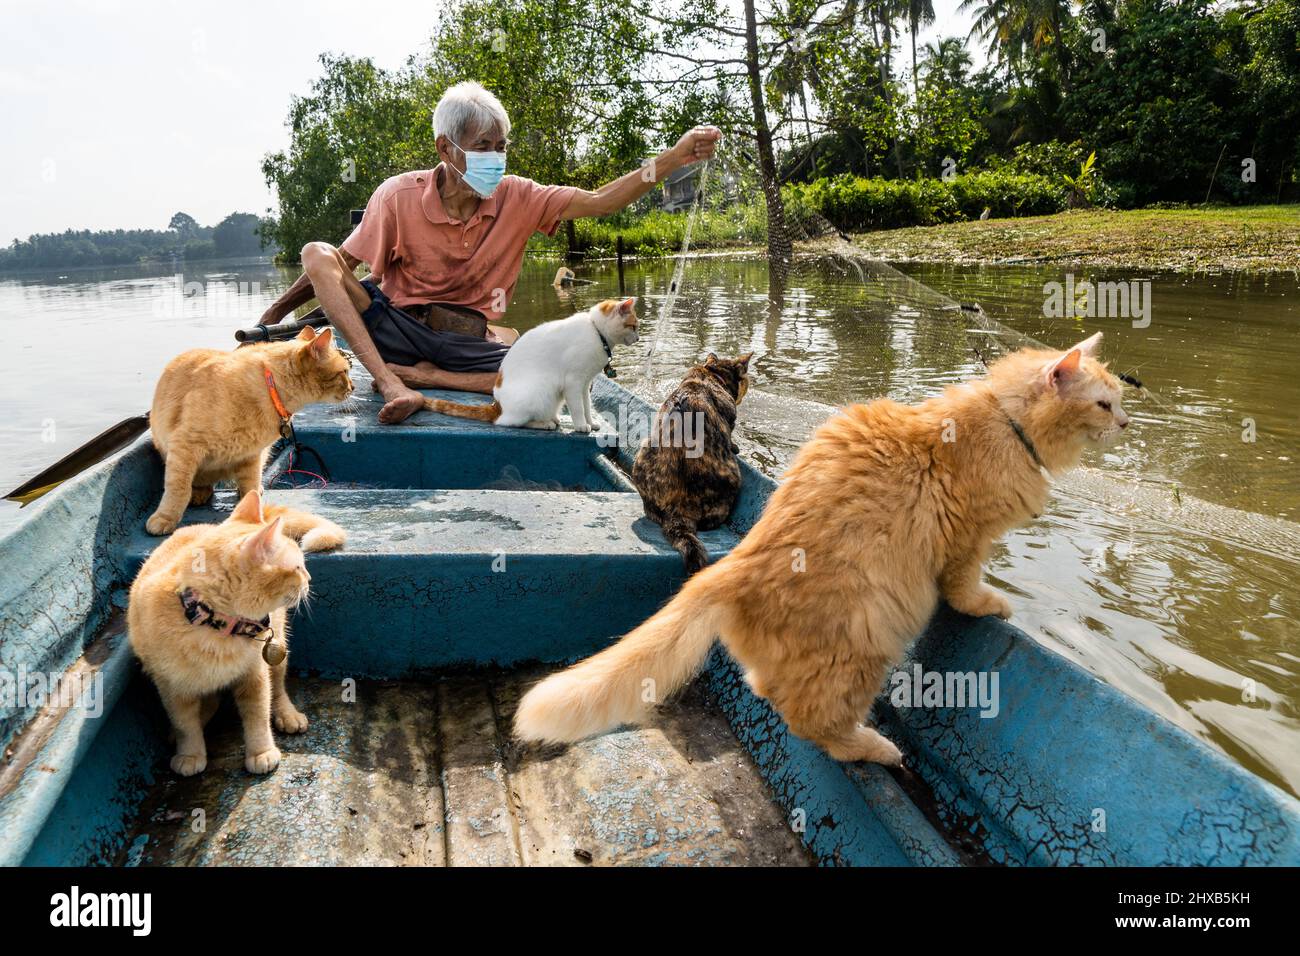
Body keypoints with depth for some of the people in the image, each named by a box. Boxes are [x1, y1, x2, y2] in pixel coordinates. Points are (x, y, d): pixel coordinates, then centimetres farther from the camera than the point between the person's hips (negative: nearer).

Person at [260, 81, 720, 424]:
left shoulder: (517, 198, -4)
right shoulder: (399, 196, -9)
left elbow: (599, 201, -9)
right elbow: (338, 266, -2)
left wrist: (674, 158, -19)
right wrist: (274, 314, -7)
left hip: (468, 343, 2)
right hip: (400, 327, -1)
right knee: (316, 253, -23)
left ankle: (424, 377, -19)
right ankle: (392, 384, -37)